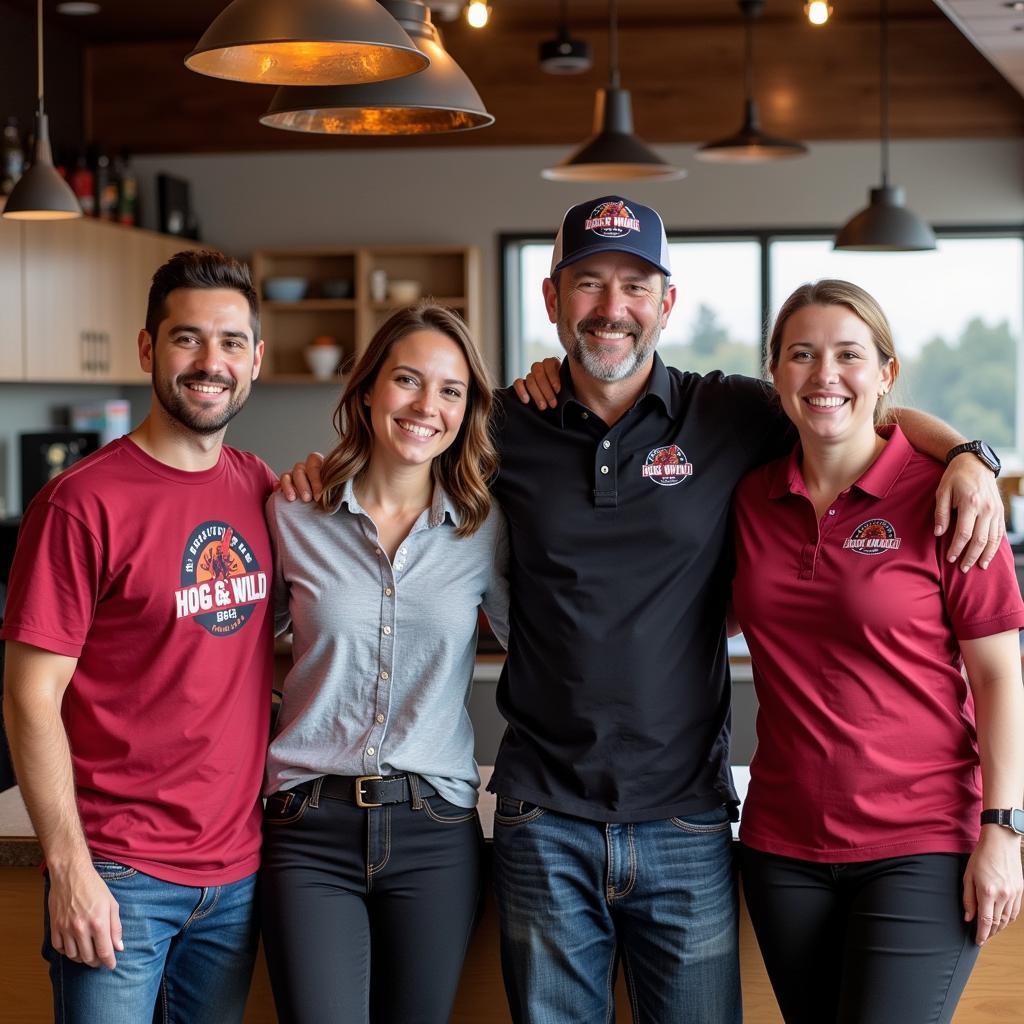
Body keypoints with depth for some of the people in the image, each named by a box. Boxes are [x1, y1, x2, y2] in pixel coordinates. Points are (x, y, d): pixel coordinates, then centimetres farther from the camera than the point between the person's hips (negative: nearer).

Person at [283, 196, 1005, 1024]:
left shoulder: (730, 417, 0)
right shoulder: (508, 427, 2)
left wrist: (965, 456, -8)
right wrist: (327, 467, 2)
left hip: (686, 824, 0)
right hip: (545, 823, 1)